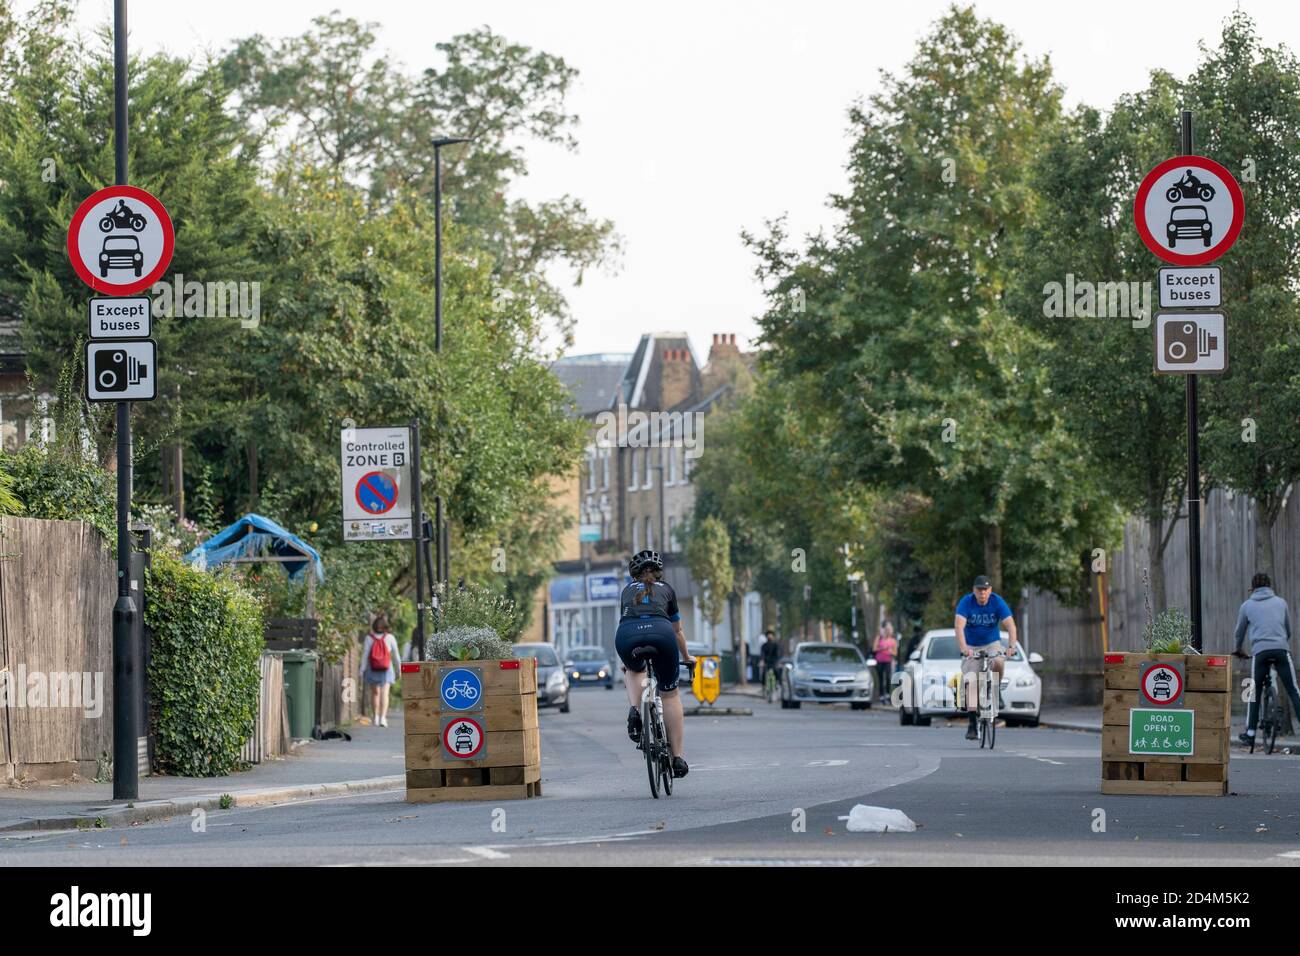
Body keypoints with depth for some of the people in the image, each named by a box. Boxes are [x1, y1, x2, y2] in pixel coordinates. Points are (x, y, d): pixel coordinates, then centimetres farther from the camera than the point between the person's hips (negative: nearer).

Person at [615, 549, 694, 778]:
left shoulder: (628, 590, 33)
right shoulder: (666, 590, 31)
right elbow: (677, 631, 40)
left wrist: (625, 662, 59)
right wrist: (686, 656, 58)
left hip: (627, 634, 1)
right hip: (660, 631, -1)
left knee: (634, 670, 36)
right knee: (669, 693, 14)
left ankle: (634, 711, 7)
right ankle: (677, 757, 10)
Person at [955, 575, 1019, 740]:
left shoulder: (997, 602, -13)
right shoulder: (966, 602, -17)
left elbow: (1010, 625, -21)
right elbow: (959, 626, -29)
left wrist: (1011, 646, -38)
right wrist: (963, 647, -45)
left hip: (992, 644, 0)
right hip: (971, 647, 0)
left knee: (998, 662, -33)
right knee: (970, 680, -17)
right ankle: (972, 723, -16)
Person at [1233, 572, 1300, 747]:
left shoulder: (1247, 605, 15)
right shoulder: (1280, 602, 17)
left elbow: (1240, 631, 25)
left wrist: (1238, 650, 43)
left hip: (1260, 650, 0)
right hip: (1281, 648, 0)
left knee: (1254, 693, 10)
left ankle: (1250, 733, 8)